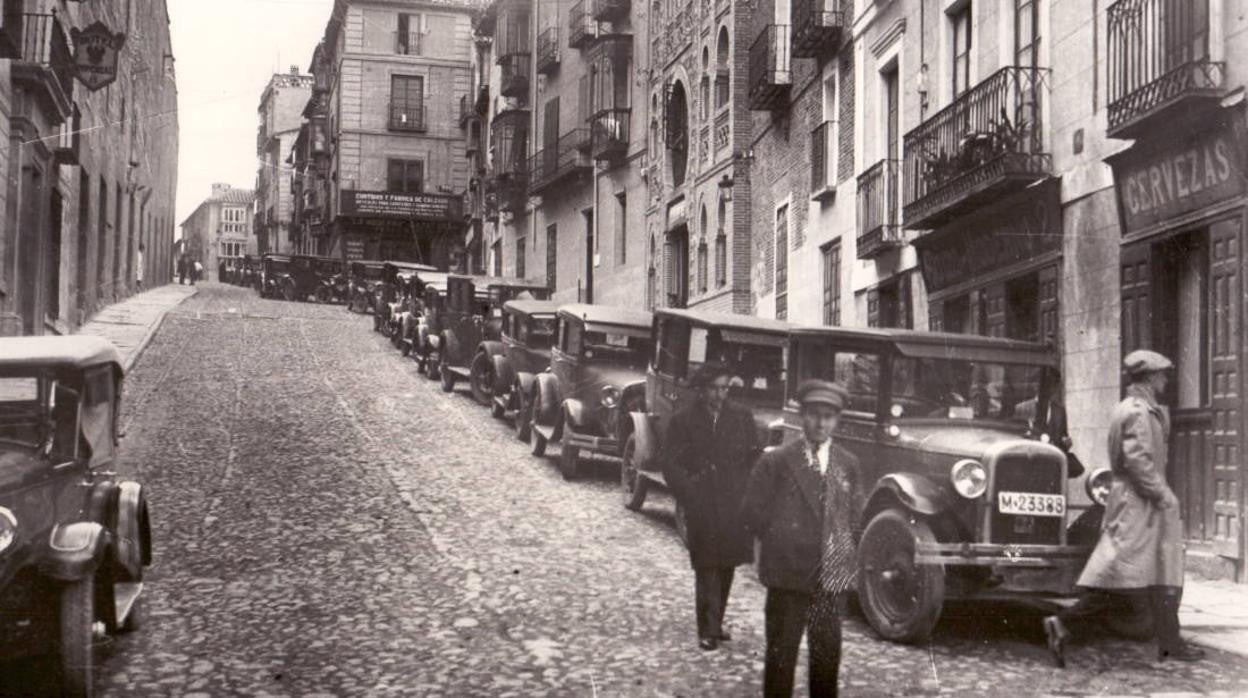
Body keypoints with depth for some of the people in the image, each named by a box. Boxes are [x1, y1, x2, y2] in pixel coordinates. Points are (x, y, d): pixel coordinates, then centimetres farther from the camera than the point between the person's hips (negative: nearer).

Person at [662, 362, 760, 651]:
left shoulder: (741, 417, 6)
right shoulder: (683, 421, 0)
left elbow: (755, 457, 10)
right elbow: (671, 464, 0)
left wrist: (748, 493, 0)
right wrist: (691, 495, -9)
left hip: (734, 506, 3)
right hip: (702, 508, -3)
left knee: (726, 565, 9)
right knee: (707, 567, -5)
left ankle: (715, 623, 22)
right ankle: (709, 629, -2)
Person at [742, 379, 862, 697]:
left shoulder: (848, 463, 7)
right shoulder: (776, 461, -5)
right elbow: (754, 511, -2)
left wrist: (841, 546, 7)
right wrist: (782, 543, -1)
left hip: (832, 575, 4)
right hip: (788, 574, -3)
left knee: (827, 652, 11)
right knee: (781, 652, 2)